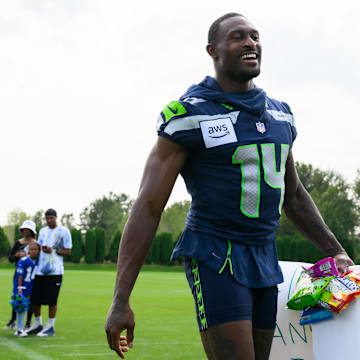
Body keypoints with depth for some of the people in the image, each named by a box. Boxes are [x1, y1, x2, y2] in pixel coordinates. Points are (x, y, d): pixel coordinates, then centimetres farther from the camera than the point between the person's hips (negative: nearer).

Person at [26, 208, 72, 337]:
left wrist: (53, 251, -14)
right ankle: (37, 324, 22)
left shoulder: (63, 231, 0)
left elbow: (68, 251, -2)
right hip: (39, 271, 6)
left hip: (54, 271, -6)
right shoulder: (42, 231, 17)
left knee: (52, 300, -3)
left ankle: (50, 326, 8)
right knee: (34, 299, 6)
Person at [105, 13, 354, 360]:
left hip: (265, 260, 7)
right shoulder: (189, 114, -9)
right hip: (215, 259, -7)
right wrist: (120, 301, -17)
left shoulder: (280, 114, 12)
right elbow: (148, 207, -12)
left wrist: (336, 252, 16)